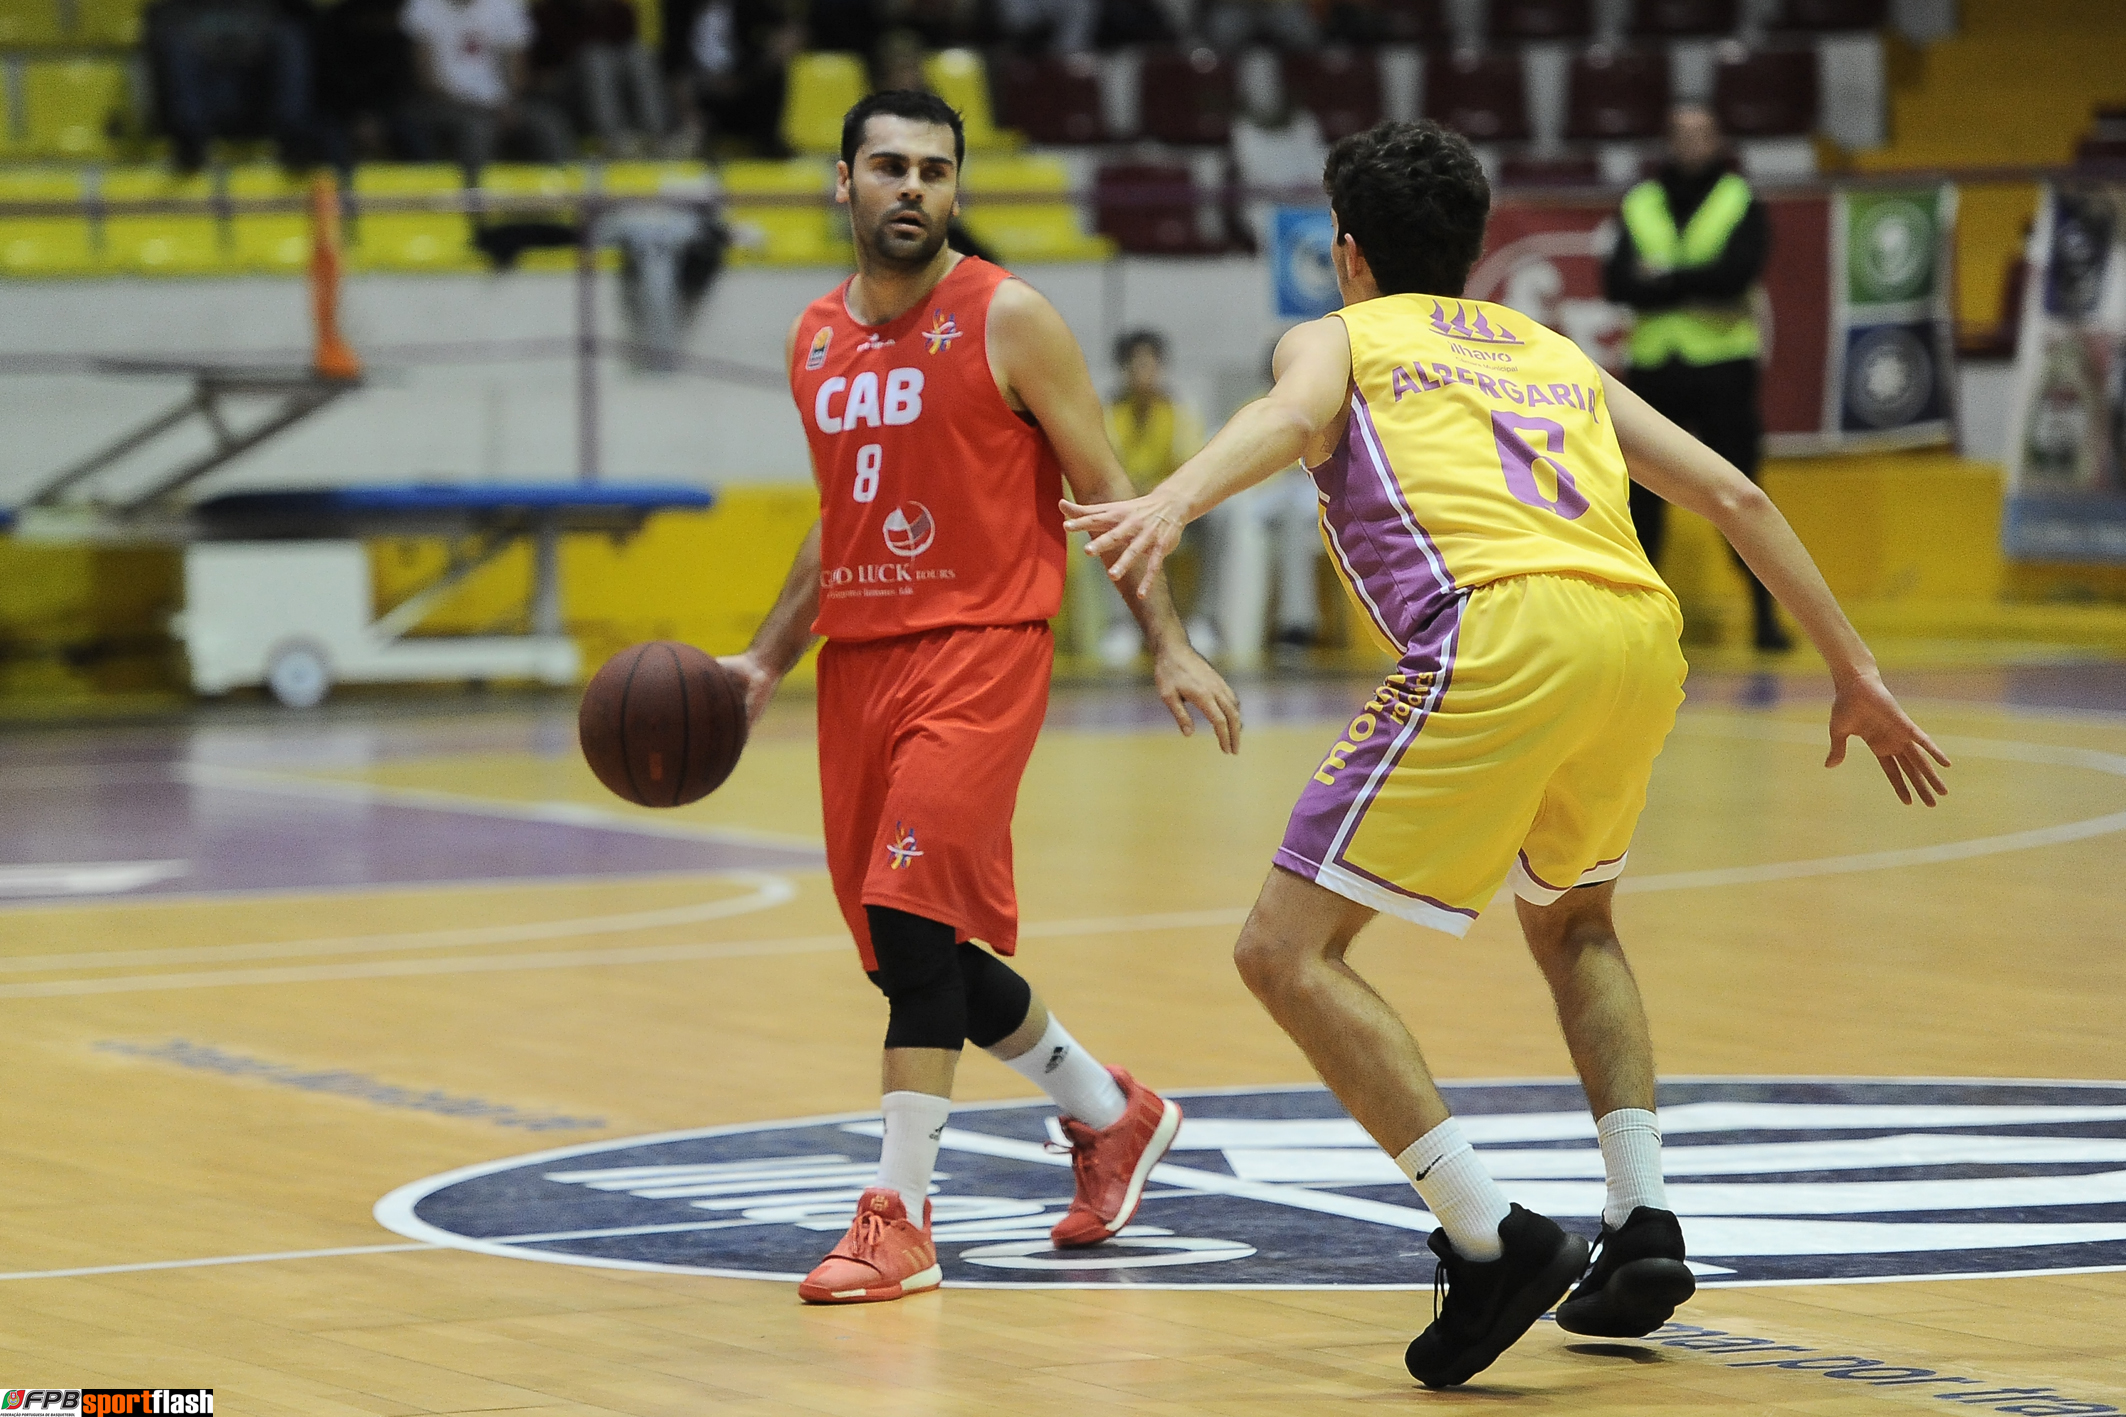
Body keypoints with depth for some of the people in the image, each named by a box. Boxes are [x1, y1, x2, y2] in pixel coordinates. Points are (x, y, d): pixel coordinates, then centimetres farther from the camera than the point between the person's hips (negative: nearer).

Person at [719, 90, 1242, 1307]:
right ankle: (1113, 1116, 33)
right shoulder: (815, 339, 12)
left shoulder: (1008, 320, -6)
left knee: (914, 912, -19)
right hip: (860, 654, 7)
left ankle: (900, 1219, -15)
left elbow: (1105, 491, -3)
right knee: (915, 948, 11)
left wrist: (1169, 645, -10)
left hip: (982, 645, -7)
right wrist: (764, 663, 16)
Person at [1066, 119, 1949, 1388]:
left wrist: (1170, 505, -23)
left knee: (1290, 951, -1)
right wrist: (1856, 675, 33)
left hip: (1501, 629, -6)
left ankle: (1493, 1236, -12)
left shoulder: (1339, 338, 22)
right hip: (1642, 630, 6)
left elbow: (1289, 416, -4)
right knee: (1571, 916, 32)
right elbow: (1734, 495, 28)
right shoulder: (1557, 352, 34)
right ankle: (1646, 1225, 17)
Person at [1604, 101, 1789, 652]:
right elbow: (1617, 282, -3)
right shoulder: (1638, 204, 10)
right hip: (1653, 368, 3)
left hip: (1722, 368, -3)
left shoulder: (1741, 203, 2)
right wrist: (1692, 289, -14)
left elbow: (1738, 270, -14)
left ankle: (1765, 616, 3)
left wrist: (1663, 277, -9)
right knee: (1643, 501, 5)